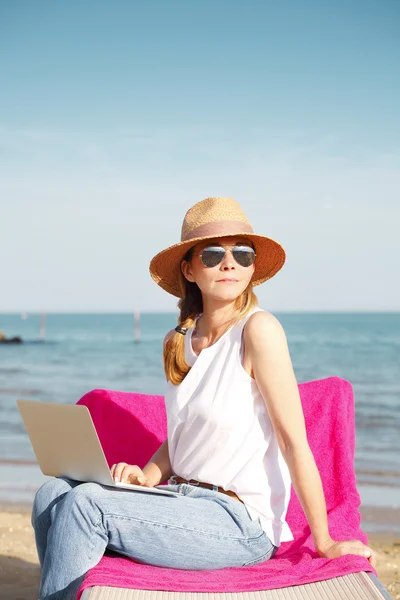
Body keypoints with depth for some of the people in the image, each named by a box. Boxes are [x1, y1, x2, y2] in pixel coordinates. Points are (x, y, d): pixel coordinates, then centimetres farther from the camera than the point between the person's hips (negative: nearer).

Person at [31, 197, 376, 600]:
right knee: (53, 493, -7)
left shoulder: (258, 329, -15)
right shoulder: (177, 342, 7)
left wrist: (324, 543, -10)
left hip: (241, 525, -7)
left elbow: (294, 441, -14)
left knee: (83, 503, -20)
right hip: (183, 501, 7)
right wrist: (146, 478, -1)